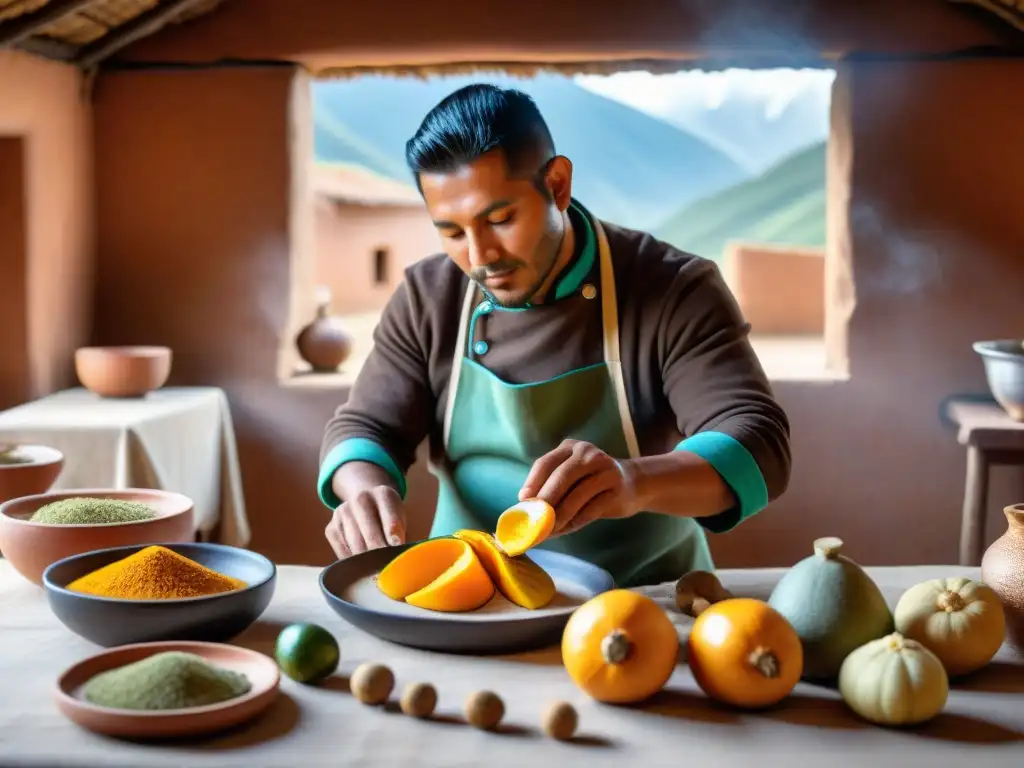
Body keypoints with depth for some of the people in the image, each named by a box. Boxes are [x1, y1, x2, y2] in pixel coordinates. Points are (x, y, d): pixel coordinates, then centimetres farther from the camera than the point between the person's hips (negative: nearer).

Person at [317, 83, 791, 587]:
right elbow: (363, 430, 4)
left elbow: (758, 444, -20)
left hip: (645, 607, -2)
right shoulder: (425, 299, 0)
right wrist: (367, 490, -21)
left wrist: (635, 482, -40)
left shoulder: (675, 292, -11)